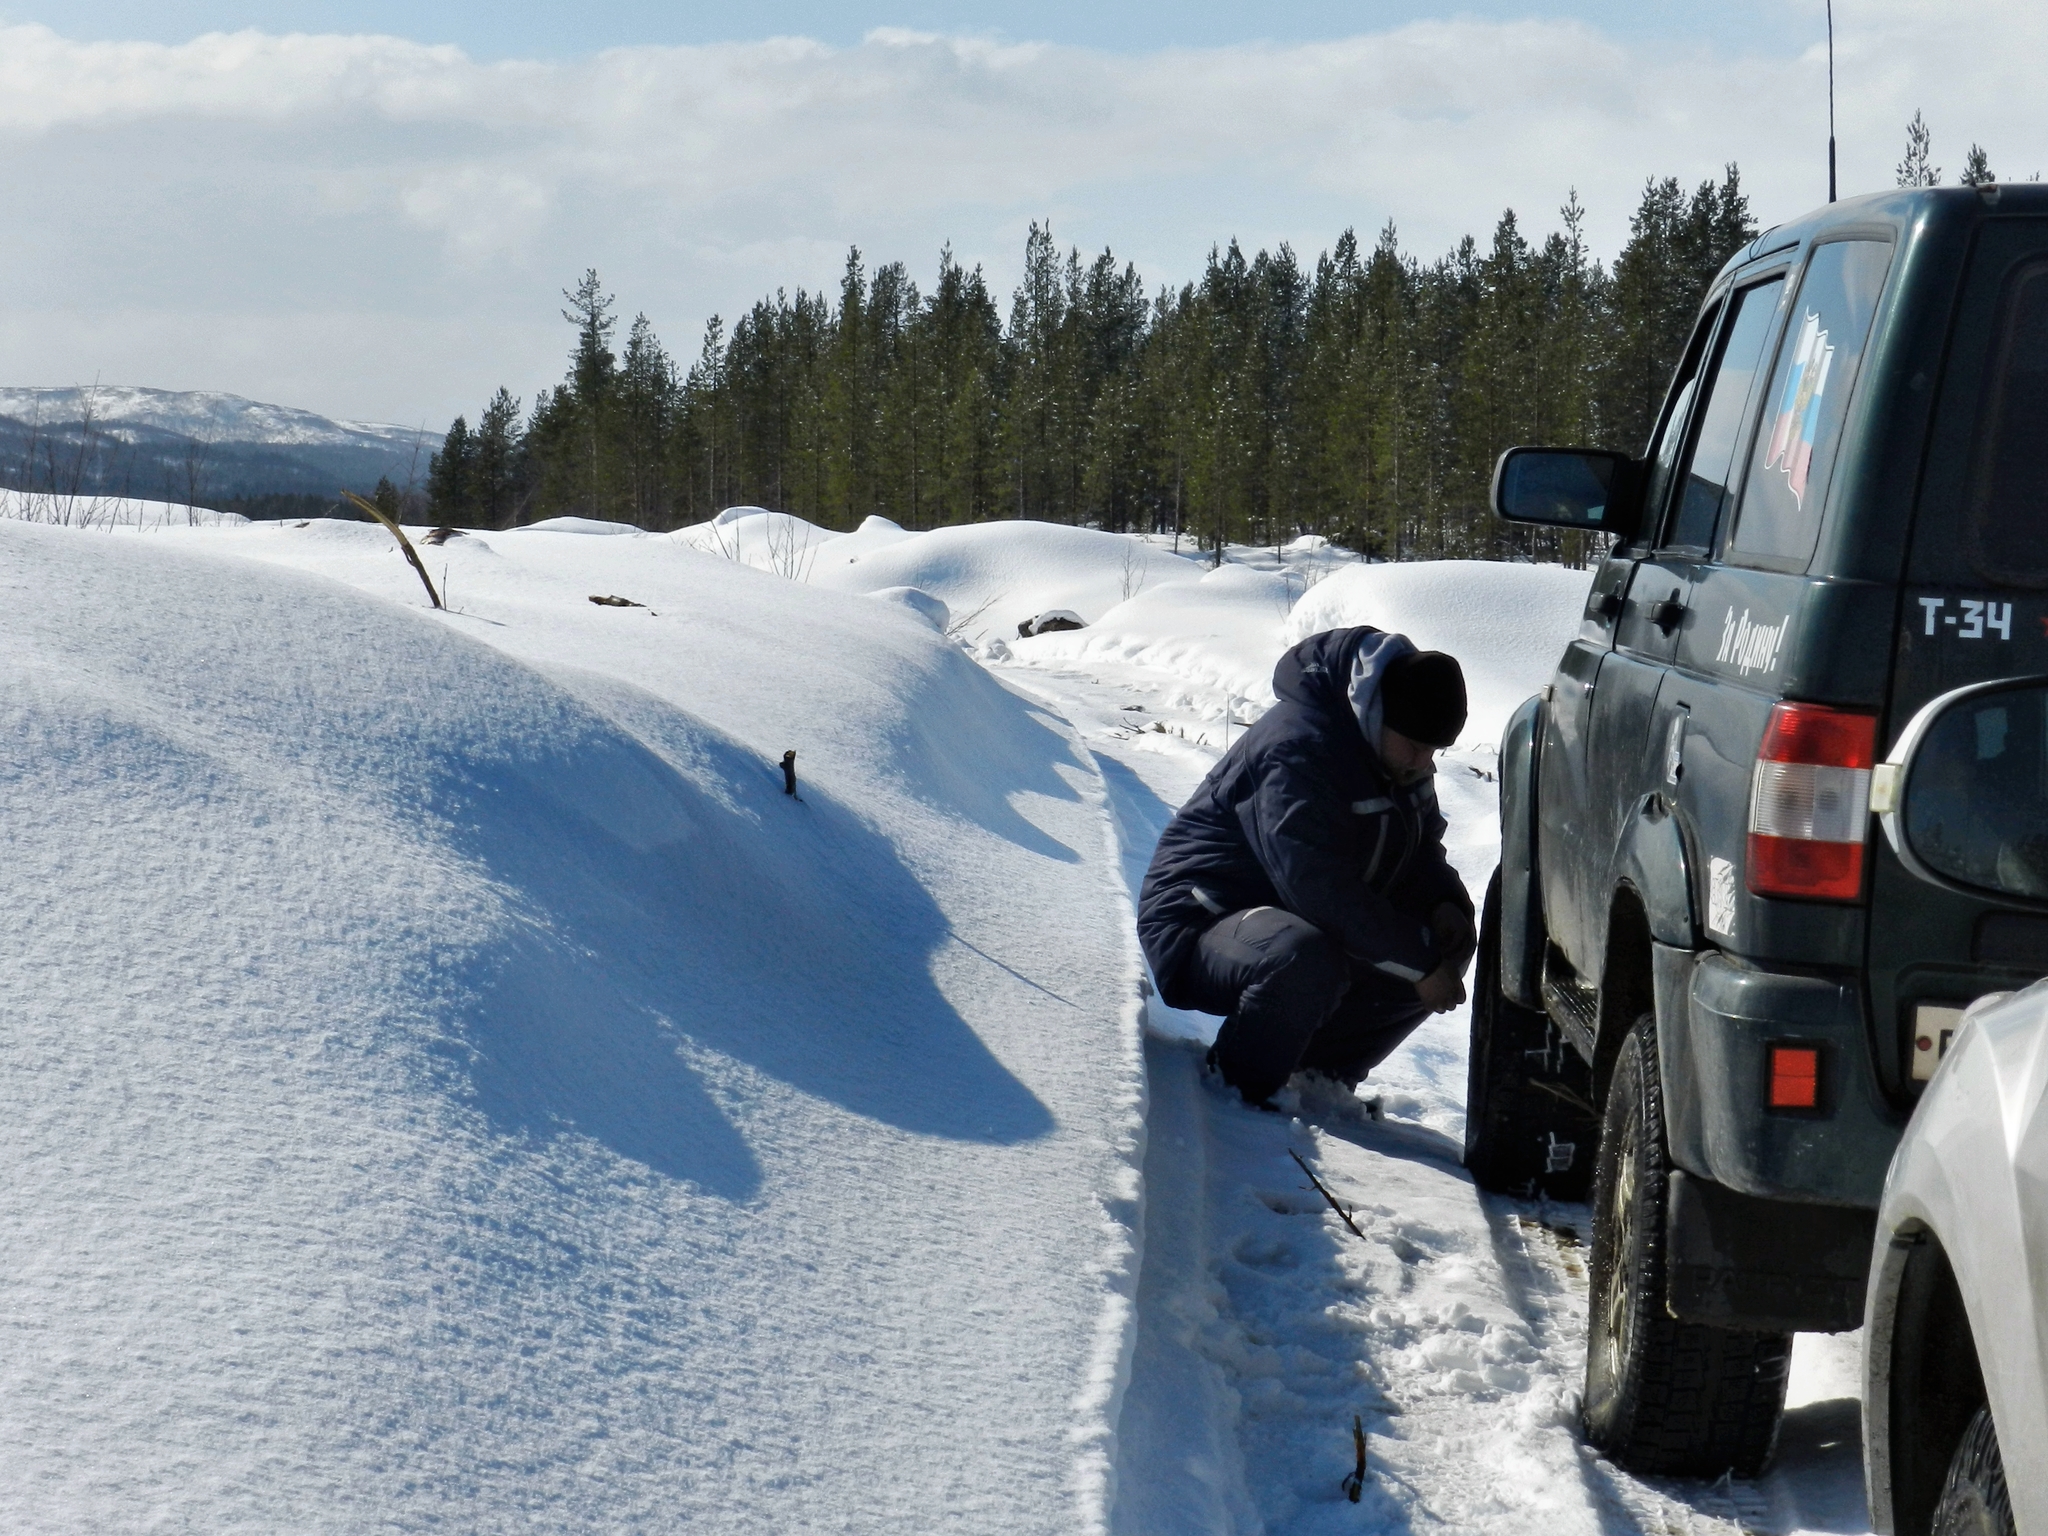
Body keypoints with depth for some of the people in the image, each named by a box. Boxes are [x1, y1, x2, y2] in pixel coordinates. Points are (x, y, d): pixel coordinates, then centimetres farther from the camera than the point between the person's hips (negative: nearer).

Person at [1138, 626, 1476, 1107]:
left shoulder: (1400, 756, 3)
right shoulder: (1296, 749, -27)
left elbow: (1420, 848, 17)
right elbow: (1318, 889, -34)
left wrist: (1444, 904, -7)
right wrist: (1418, 962, -30)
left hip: (1305, 923, 10)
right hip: (1200, 928, -10)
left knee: (1447, 946, -1)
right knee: (1307, 959, -40)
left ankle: (1318, 1076, 4)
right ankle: (1237, 1094, -15)